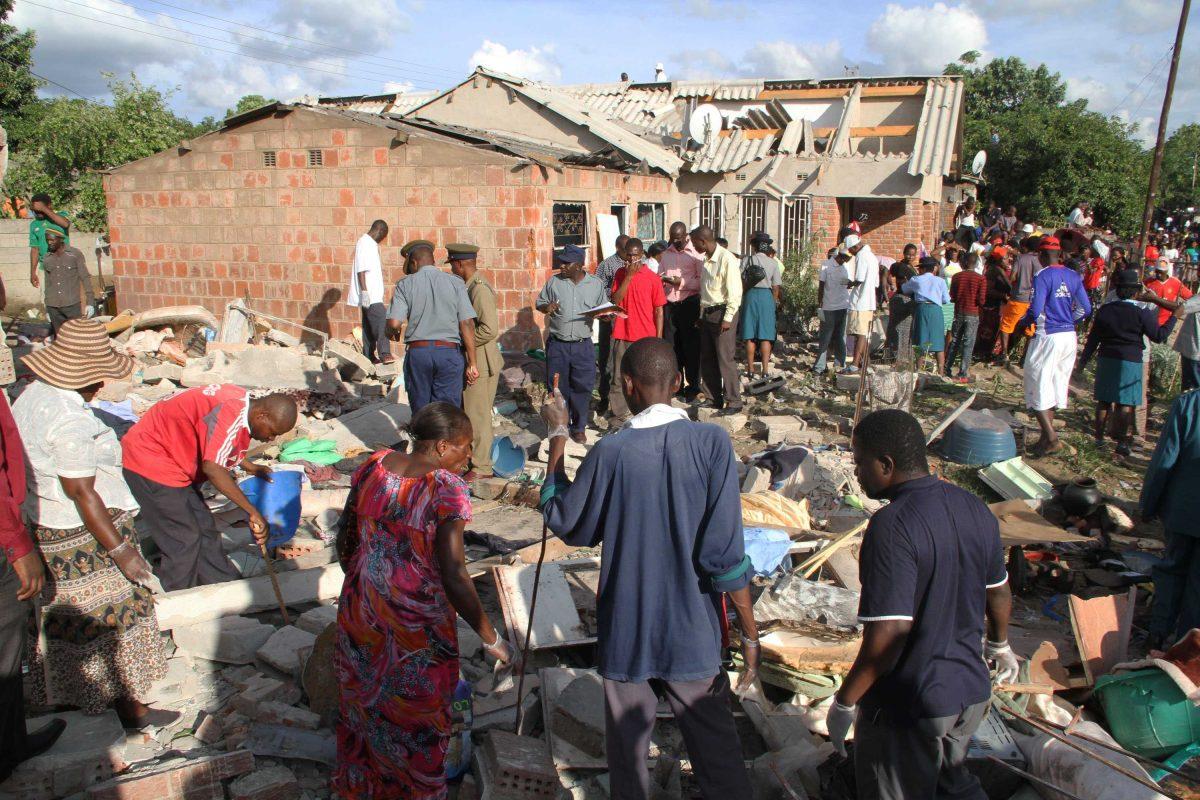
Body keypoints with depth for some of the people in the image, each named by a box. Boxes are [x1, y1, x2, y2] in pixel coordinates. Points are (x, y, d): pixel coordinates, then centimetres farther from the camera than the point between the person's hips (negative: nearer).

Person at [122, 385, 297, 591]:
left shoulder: (241, 403, 0)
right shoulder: (232, 414, -30)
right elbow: (212, 468, -36)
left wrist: (250, 467, 16)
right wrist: (252, 512, -33)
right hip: (149, 460, -10)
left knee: (205, 528, 15)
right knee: (184, 541, -4)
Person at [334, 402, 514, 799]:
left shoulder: (373, 466, -6)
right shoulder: (446, 489, -24)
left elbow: (345, 540, 4)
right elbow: (453, 576, -27)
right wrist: (491, 639, -17)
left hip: (361, 612, 6)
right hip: (415, 626, -6)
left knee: (363, 697, 27)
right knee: (416, 711, 18)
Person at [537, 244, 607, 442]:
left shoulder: (596, 284, 2)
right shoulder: (554, 282, 2)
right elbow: (539, 302, 10)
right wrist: (547, 307, -12)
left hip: (583, 346, 0)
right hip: (557, 344, 0)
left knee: (582, 388, 4)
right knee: (557, 387, 6)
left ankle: (578, 428, 21)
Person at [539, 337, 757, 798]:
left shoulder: (611, 453, -15)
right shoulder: (712, 442, -13)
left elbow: (564, 522, 1)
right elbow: (726, 553, -15)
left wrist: (557, 438, 7)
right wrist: (750, 634, -4)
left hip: (627, 633, 0)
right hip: (694, 634, 1)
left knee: (627, 747, 18)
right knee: (716, 745, 16)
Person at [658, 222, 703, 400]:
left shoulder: (695, 253, -3)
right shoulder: (665, 254, 14)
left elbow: (701, 281, -10)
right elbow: (659, 276, 20)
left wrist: (681, 282, -19)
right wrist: (662, 280, -3)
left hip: (689, 304, -5)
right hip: (669, 305, 5)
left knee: (691, 347, 0)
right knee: (671, 346, 8)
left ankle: (693, 387, 9)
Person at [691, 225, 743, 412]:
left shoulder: (727, 259, -14)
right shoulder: (705, 260, 11)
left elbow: (735, 292, -16)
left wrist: (727, 318, -19)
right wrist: (701, 314, 14)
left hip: (722, 313, -8)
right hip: (706, 313, 8)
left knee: (725, 359, -6)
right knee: (707, 359, 11)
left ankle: (734, 401, 3)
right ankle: (714, 399, 21)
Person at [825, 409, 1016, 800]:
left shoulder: (891, 526, -28)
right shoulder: (975, 508, -3)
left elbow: (888, 635, -30)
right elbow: (999, 593, 12)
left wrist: (845, 702, -17)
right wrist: (999, 644, 30)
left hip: (908, 707, -7)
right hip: (972, 691, 7)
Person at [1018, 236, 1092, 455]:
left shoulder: (1042, 276, -11)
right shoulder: (1074, 276, 7)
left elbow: (1036, 311, -18)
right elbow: (1086, 309, 6)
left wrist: (1023, 323, 2)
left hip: (1048, 337, -7)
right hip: (1069, 337, 7)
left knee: (1038, 388, 0)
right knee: (1056, 386, 15)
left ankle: (1052, 438, -7)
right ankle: (1046, 436, 23)